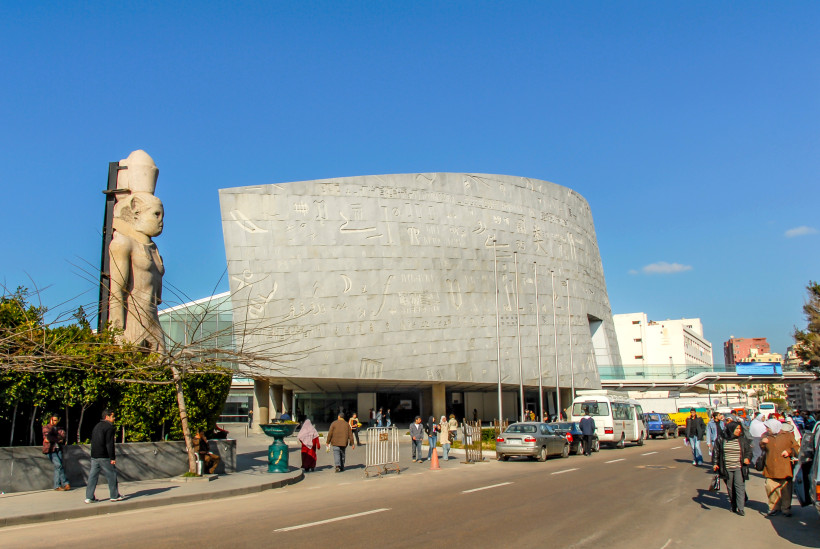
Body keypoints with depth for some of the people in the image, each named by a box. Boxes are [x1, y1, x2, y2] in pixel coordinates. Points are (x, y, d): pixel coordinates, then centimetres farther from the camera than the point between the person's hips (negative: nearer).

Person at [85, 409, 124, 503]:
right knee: (111, 475, 3)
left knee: (93, 476, 8)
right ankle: (114, 496, 9)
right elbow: (109, 444, -16)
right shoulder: (109, 427, -10)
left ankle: (89, 497, 6)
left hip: (94, 456, 8)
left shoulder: (97, 426, 17)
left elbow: (92, 441, 20)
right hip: (104, 457, -8)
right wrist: (112, 458, -15)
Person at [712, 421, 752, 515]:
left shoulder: (743, 440, 2)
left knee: (740, 486, -9)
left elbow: (749, 451, 10)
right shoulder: (721, 439, 0)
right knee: (730, 488, 9)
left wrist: (747, 458, -10)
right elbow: (716, 452, 7)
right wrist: (715, 463, 2)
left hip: (739, 468, -1)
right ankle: (733, 506, 25)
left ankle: (740, 508, -5)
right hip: (726, 468, 1)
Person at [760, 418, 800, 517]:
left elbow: (797, 448, 7)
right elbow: (762, 449, 19)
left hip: (785, 469, -2)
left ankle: (786, 508, 20)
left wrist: (789, 451, -11)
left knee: (786, 490, 4)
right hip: (770, 469, 2)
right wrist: (762, 443, -3)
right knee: (770, 488, -1)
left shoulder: (787, 435, 1)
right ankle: (774, 507, 14)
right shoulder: (765, 436, 8)